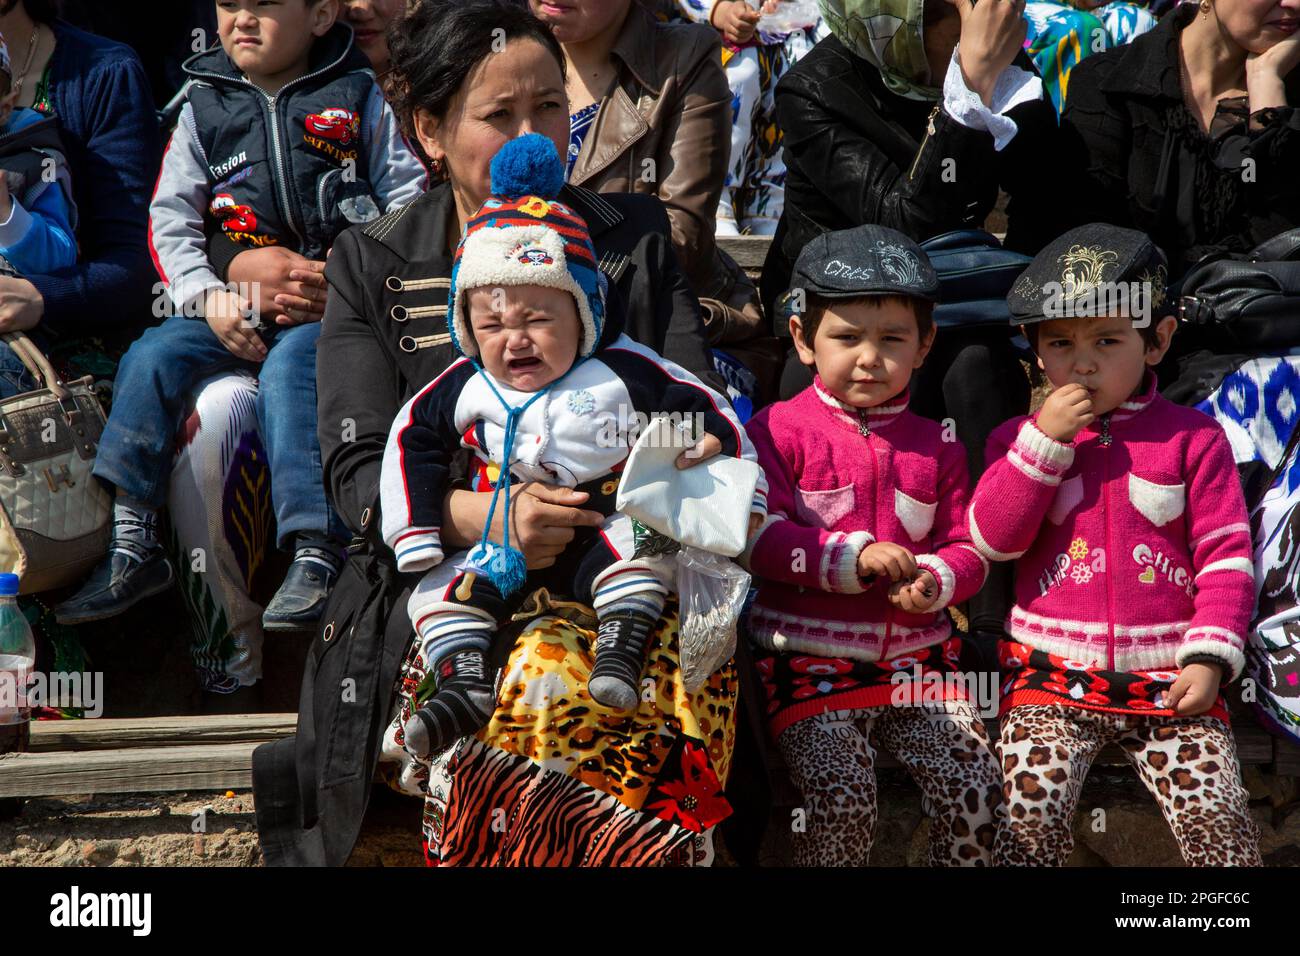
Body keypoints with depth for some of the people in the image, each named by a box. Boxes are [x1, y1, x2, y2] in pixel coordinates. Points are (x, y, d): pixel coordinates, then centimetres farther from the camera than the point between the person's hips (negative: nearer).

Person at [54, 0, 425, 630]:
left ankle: (316, 554, -35)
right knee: (152, 357, -19)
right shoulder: (203, 108, 15)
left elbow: (408, 203, 6)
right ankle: (130, 544, -16)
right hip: (233, 310, 4)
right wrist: (207, 295, -9)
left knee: (287, 367, -32)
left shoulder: (359, 97, 9)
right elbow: (169, 218, 9)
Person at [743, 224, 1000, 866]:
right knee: (843, 799, -22)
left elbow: (966, 549, 10)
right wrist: (853, 555, -19)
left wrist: (933, 581, -13)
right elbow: (759, 538, -9)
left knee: (977, 788, -11)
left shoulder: (936, 447, 12)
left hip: (915, 661, 4)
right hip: (809, 660, -3)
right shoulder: (779, 430, 0)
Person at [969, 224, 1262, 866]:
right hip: (1054, 671, 1)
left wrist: (1210, 656, -7)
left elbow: (1226, 554, 2)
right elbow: (992, 538, -5)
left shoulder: (1193, 438, 4)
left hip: (1169, 682, 0)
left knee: (1217, 819, -11)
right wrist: (1044, 441, -10)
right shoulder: (1020, 439, 9)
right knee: (1033, 812, -18)